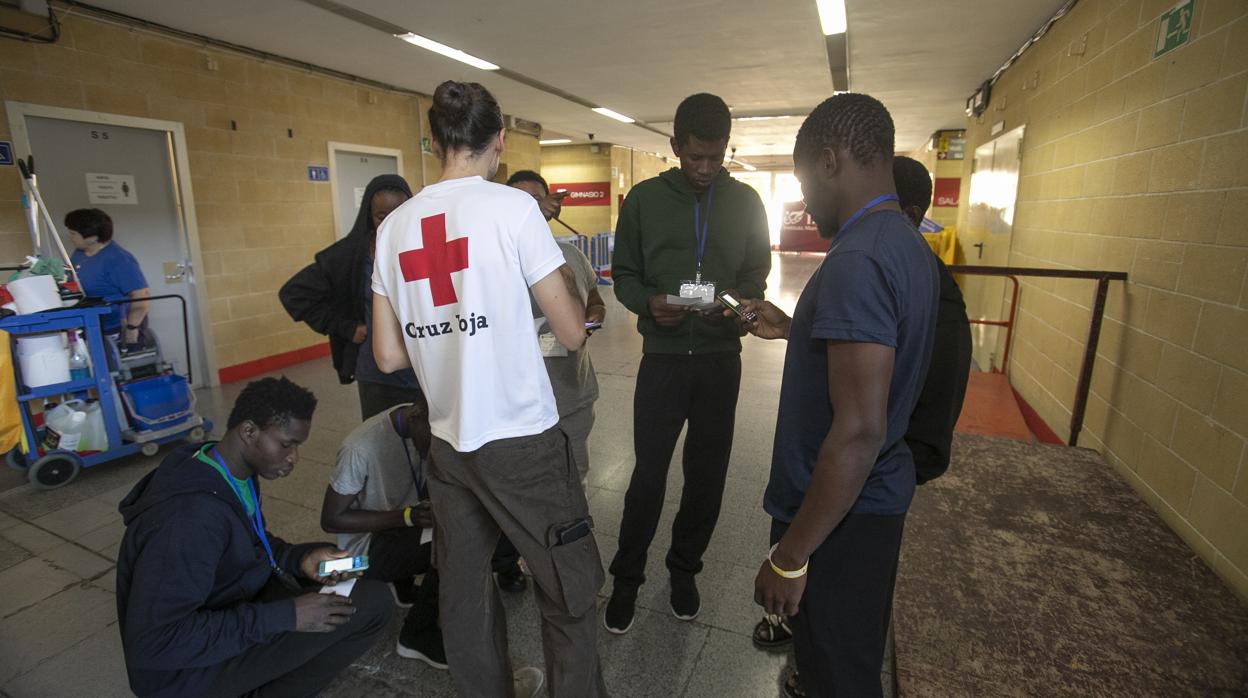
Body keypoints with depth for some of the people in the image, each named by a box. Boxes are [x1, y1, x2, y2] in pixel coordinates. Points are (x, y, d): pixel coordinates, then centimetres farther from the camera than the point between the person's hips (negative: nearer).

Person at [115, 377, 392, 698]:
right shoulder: (191, 516, -32)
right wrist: (284, 616, -30)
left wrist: (300, 559, -7)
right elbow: (152, 644, -31)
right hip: (186, 668, -9)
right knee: (372, 603, -20)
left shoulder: (237, 473, -4)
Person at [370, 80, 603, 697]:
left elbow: (388, 355, 7)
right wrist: (569, 287, 11)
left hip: (448, 443, 6)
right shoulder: (513, 206, -10)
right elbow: (572, 333, -9)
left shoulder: (394, 225, 5)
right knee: (568, 593, 11)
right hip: (522, 440, -5)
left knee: (462, 594, 20)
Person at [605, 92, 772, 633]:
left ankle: (684, 568, 34)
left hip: (720, 359, 2)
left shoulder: (746, 202, 6)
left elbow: (757, 274, 9)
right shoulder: (644, 199, 1)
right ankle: (627, 577, 23)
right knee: (649, 475, 1)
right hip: (663, 357, -2)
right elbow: (623, 274, 4)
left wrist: (737, 302, -14)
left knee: (707, 473, 11)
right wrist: (648, 302, -18)